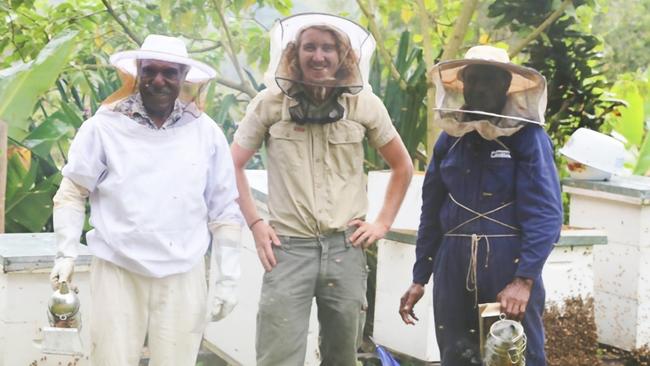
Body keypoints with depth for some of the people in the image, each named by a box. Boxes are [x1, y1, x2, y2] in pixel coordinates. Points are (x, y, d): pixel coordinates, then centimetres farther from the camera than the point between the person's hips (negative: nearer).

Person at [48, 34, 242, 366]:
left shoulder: (206, 133, 3)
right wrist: (66, 253, -5)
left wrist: (226, 279, 5)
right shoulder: (103, 127, -2)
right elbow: (72, 192, 6)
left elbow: (223, 211, 7)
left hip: (183, 277, 1)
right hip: (117, 272, -1)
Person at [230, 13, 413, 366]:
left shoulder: (365, 104, 4)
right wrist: (255, 223, -1)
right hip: (288, 247, -2)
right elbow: (232, 165, 7)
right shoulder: (270, 102, 0)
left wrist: (383, 223, 7)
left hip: (346, 248, 2)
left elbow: (402, 165, 16)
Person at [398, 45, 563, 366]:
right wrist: (419, 278, 14)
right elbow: (432, 211, 16)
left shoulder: (529, 137, -5)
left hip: (510, 267, -4)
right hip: (453, 267, 5)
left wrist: (524, 280, -22)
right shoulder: (449, 139, 10)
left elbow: (545, 214, -13)